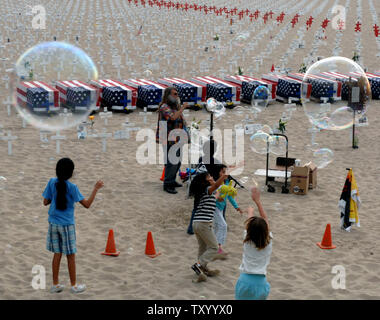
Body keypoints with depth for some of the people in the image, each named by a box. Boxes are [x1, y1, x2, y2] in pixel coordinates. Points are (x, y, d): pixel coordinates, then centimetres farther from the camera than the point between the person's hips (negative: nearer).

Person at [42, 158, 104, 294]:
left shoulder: (52, 182, -4)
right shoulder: (72, 187, -15)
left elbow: (45, 202, 2)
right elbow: (87, 204, -15)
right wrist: (96, 188, -9)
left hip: (53, 223, 4)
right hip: (67, 225, -4)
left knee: (57, 253, 12)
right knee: (71, 256, 7)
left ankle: (55, 284, 17)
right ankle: (74, 285, 15)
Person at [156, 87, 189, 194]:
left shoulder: (175, 106, 15)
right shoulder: (164, 107, -13)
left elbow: (180, 121, 25)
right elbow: (173, 117, -30)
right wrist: (182, 108, -21)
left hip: (177, 140, 9)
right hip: (169, 140, -9)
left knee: (177, 161, 15)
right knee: (171, 162, -10)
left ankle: (172, 181, 28)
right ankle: (167, 184, -4)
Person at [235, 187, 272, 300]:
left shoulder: (247, 241, 0)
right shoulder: (268, 242, 1)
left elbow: (249, 222, 19)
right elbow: (265, 219, 11)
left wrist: (250, 212, 39)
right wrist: (257, 201, 15)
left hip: (245, 279, -1)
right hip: (260, 281, 1)